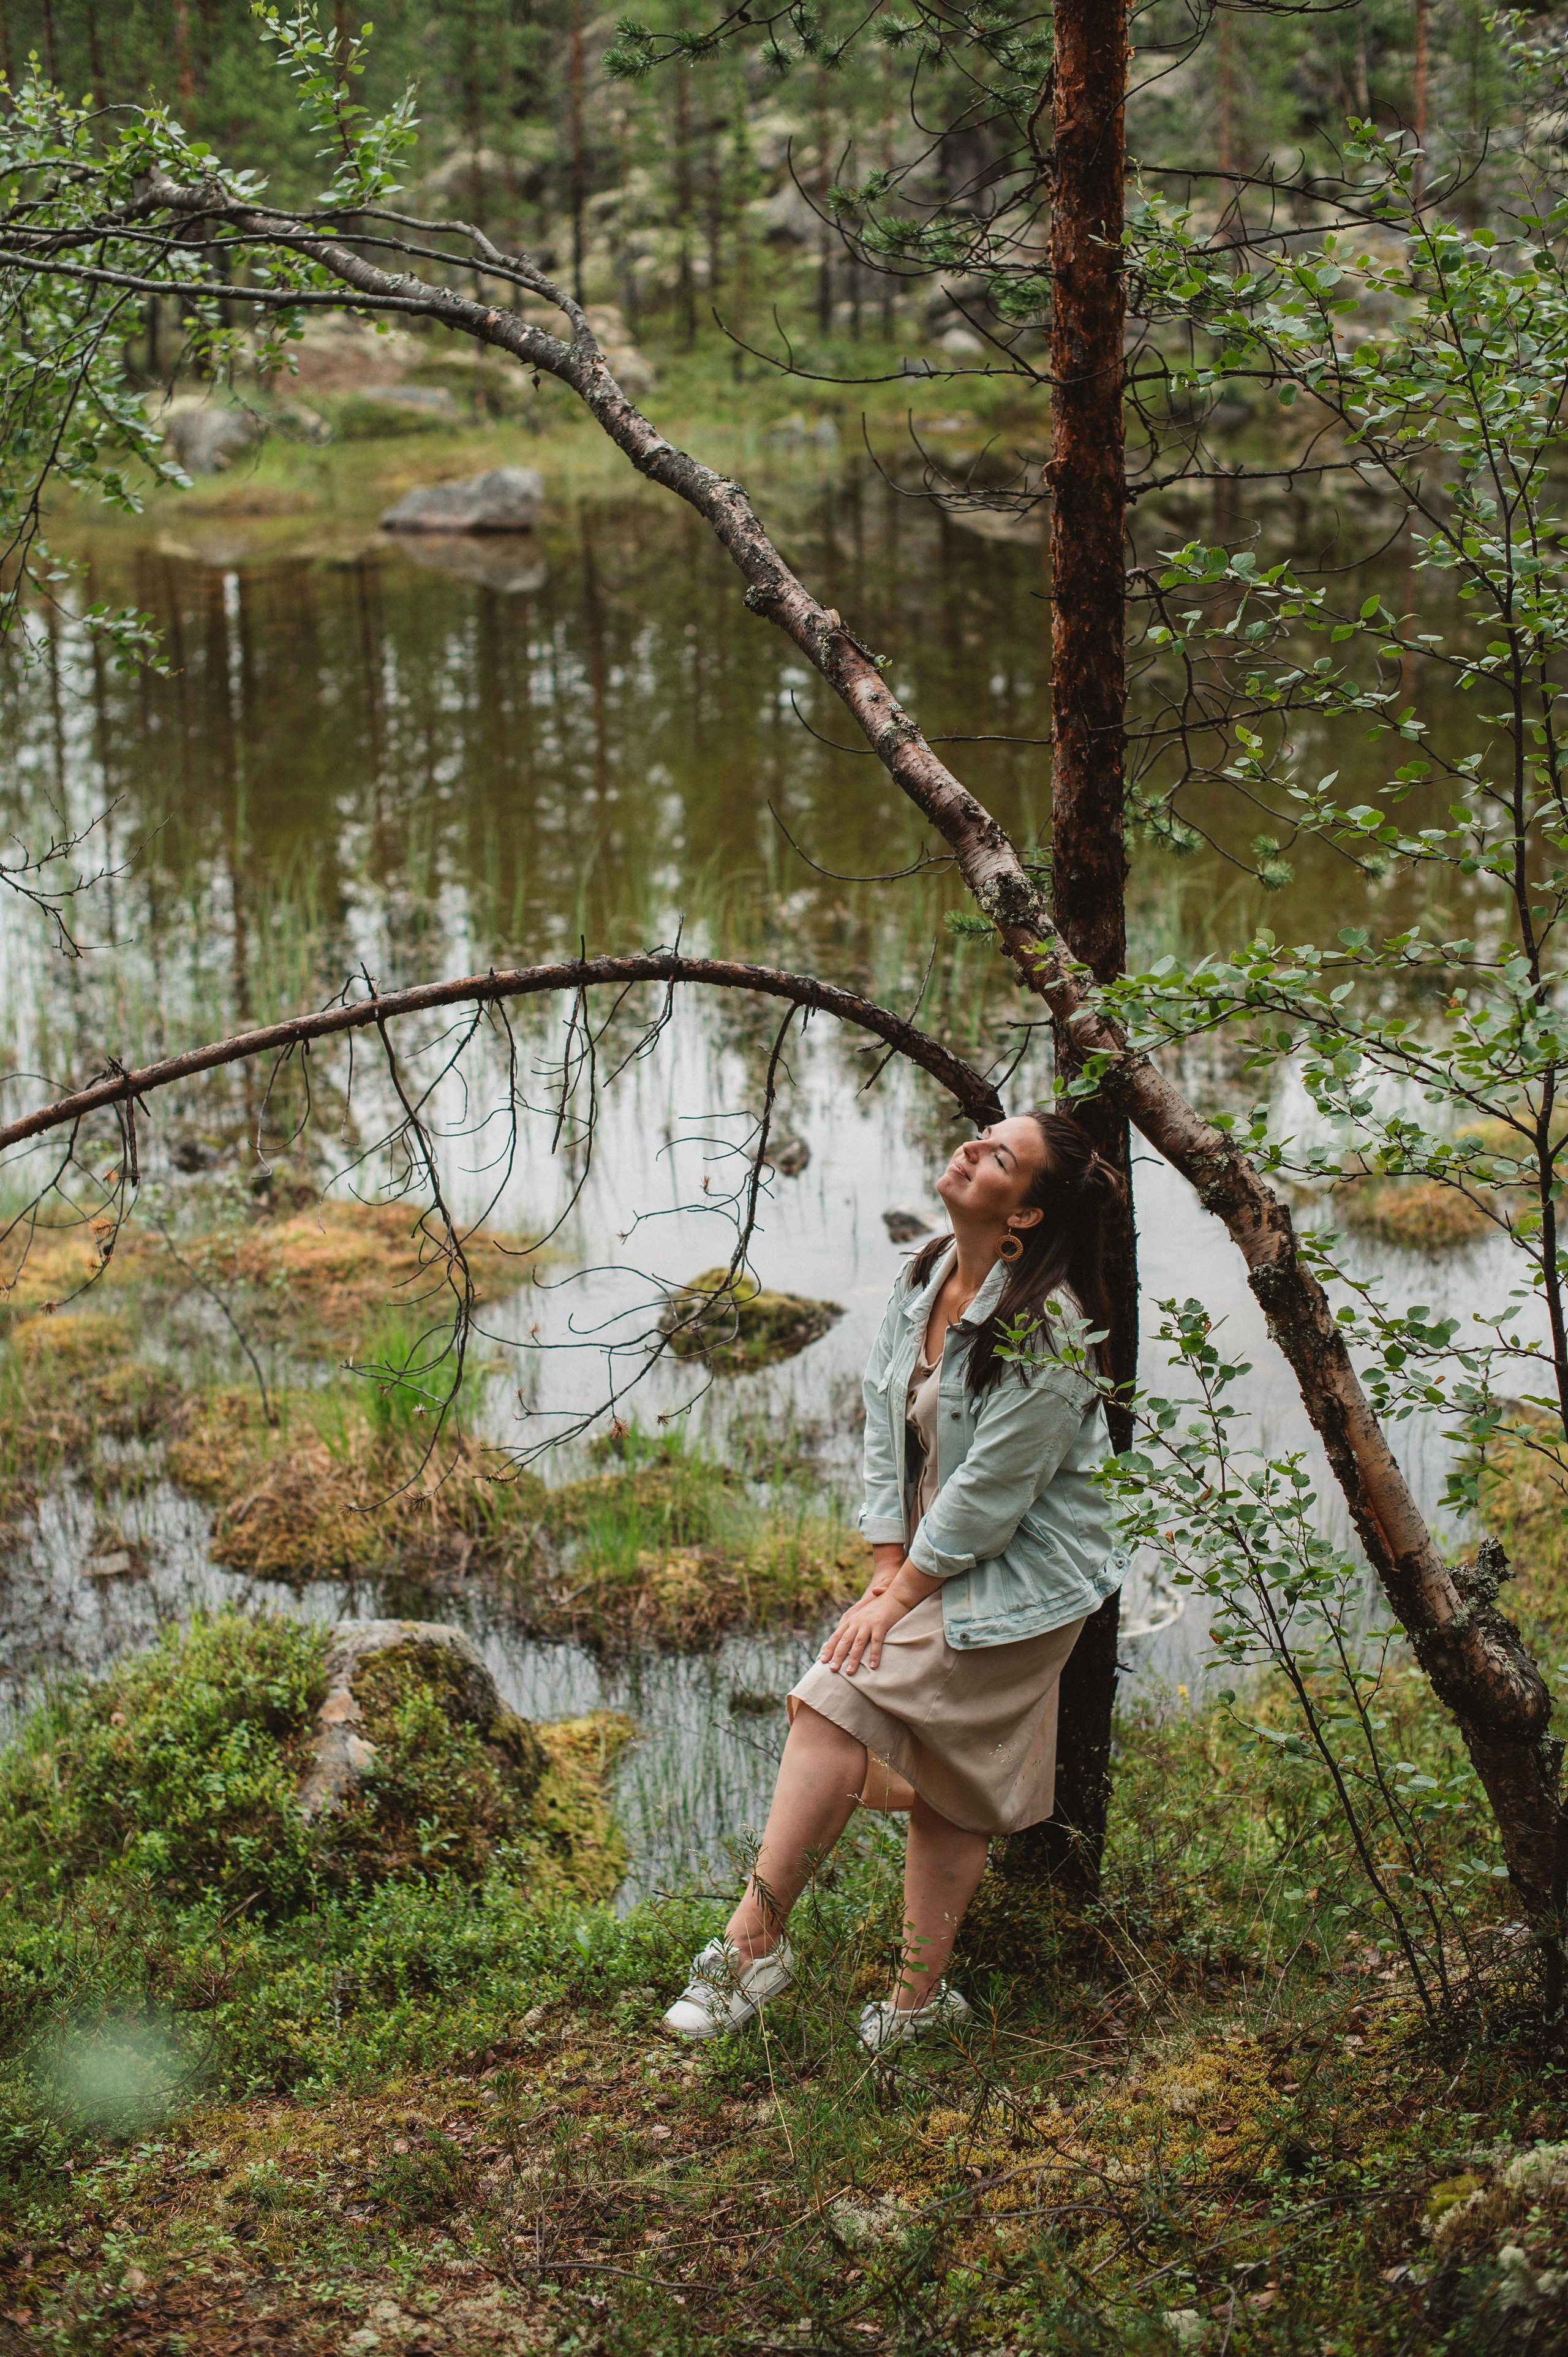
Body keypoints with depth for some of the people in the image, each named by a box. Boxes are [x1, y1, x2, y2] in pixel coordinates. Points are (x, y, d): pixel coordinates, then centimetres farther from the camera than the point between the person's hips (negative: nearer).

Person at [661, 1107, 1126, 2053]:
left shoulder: (1047, 1330, -22)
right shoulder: (926, 1278, 2)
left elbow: (991, 1490, -19)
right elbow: (886, 1428, 6)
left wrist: (902, 1596, -13)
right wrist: (888, 1568, -1)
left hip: (1012, 1583, -8)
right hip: (933, 1567, 8)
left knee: (837, 1703, -18)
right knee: (946, 1786, 11)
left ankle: (754, 1940, -10)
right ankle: (922, 1996, 20)